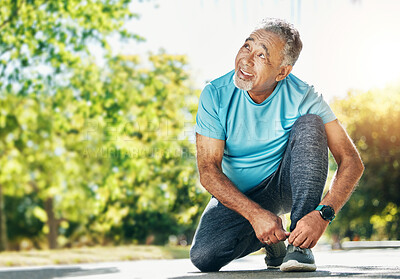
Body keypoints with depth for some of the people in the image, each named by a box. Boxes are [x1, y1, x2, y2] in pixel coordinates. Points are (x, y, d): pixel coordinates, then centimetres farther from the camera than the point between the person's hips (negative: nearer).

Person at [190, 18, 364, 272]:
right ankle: (272, 241, 8)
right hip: (238, 195, 1)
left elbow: (352, 162, -21)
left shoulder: (303, 97, -19)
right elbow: (208, 171, -19)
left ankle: (300, 244, -25)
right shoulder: (215, 95, -17)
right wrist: (255, 214, -33)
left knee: (310, 124, -27)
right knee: (203, 257, -26)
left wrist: (322, 214, -38)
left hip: (286, 185, -1)